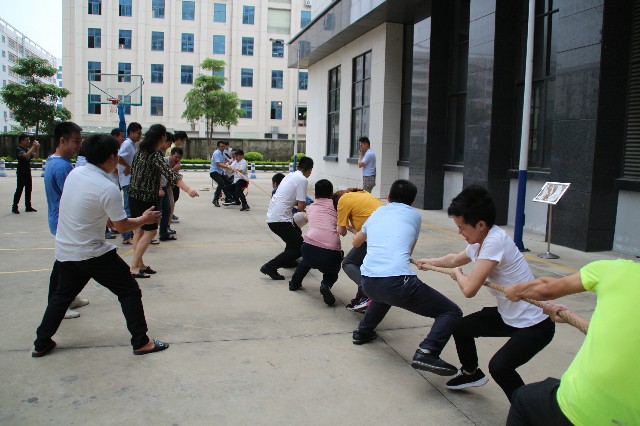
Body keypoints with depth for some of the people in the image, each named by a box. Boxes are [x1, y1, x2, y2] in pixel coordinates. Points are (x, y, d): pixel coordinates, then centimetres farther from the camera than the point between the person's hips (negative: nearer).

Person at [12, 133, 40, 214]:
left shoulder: (28, 149, 10)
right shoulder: (18, 149, -11)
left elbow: (36, 155, 14)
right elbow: (26, 155, -28)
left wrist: (37, 148, -2)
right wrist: (33, 147, -24)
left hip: (28, 172, 7)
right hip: (21, 173, -7)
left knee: (28, 189, 10)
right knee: (19, 190, -5)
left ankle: (28, 207, 16)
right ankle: (14, 207, 1)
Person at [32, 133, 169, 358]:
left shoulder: (74, 173, 0)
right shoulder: (108, 188, -21)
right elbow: (122, 226, -14)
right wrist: (144, 219, 3)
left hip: (64, 250, 8)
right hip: (91, 253, -7)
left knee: (62, 294, 26)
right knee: (129, 292, 5)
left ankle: (41, 343, 33)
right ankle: (141, 342, 9)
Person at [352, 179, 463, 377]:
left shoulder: (376, 213, 25)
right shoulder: (414, 215, 16)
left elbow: (356, 242, 43)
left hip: (368, 283, 6)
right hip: (398, 281, -5)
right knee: (451, 312, 5)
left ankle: (363, 331, 40)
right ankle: (427, 352, -15)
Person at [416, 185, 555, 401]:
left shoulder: (494, 241, -28)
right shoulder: (479, 241, 0)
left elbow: (469, 289, -31)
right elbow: (455, 259, 23)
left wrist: (457, 273, -8)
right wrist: (430, 262, 38)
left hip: (535, 325, -9)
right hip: (508, 316, 10)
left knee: (499, 367, -27)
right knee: (460, 327, 16)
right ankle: (471, 373, 40)